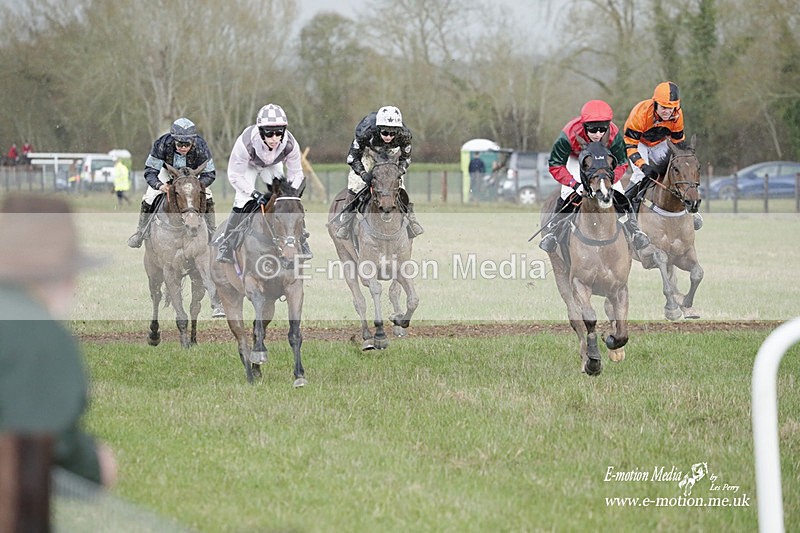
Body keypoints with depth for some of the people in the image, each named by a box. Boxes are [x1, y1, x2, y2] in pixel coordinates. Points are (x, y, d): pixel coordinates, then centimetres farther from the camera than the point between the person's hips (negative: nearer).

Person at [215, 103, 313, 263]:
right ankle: (226, 242, -5)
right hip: (248, 165, -2)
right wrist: (254, 194, -38)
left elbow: (296, 173, -17)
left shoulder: (290, 144, -35)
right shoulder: (246, 143, -44)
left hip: (272, 166, 2)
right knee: (243, 202, -18)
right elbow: (235, 175, -31)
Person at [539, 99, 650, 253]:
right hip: (575, 159, -2)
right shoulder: (569, 135, -41)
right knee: (569, 194, -19)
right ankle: (552, 232, -4)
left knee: (618, 193, -8)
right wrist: (575, 184, -42)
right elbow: (556, 166, -31)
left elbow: (621, 164, -20)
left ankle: (633, 230, 9)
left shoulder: (614, 135, -35)